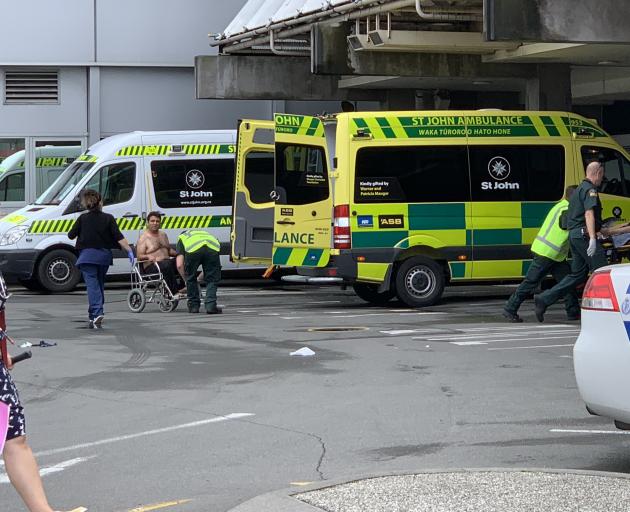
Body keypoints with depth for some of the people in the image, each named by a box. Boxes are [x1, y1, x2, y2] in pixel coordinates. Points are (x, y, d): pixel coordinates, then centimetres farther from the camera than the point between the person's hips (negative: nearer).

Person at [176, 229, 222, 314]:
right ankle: (210, 306, 4)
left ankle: (194, 305, 27)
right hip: (213, 248, 2)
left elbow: (179, 265, 22)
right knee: (211, 279, 17)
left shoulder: (181, 237, 36)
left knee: (191, 279, 22)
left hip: (193, 249, -2)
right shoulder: (204, 233, 46)